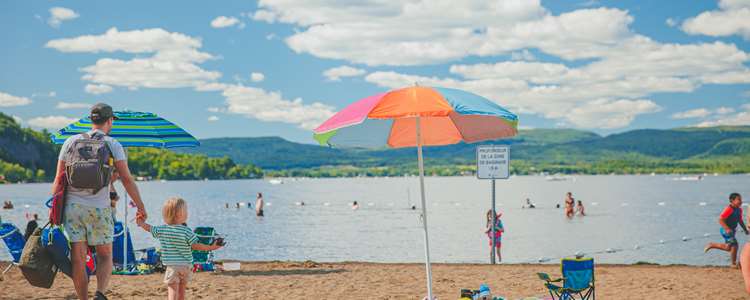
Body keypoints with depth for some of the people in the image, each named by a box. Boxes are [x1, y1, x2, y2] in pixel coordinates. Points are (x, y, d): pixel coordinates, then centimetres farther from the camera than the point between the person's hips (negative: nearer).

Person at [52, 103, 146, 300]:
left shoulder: (71, 142, 8)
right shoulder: (113, 145, 2)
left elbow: (59, 179, 6)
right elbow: (127, 179, -2)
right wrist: (141, 207, 3)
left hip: (73, 206, 2)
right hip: (99, 208, -1)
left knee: (78, 259, 4)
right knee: (105, 256, 10)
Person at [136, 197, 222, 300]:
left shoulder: (161, 229, -2)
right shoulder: (186, 231, -12)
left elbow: (150, 229, 16)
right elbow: (195, 246, -11)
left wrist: (142, 223, 35)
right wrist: (211, 247, -4)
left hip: (171, 267, 0)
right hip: (186, 266, 0)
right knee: (181, 292, 16)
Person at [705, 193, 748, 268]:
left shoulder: (739, 209, 5)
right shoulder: (729, 209, -22)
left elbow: (740, 220, 20)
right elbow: (720, 220, -25)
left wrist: (745, 229, 14)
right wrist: (727, 229, -33)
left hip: (732, 230, 10)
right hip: (726, 230, -10)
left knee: (728, 248, 17)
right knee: (734, 245, -14)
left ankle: (711, 245, 31)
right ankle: (734, 264, -3)